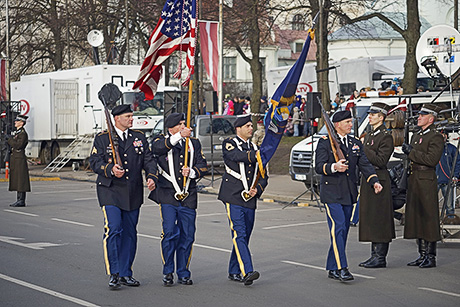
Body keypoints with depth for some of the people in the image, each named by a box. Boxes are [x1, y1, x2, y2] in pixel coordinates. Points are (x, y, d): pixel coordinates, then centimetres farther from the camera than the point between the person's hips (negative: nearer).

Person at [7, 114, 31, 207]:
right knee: (16, 179, 10)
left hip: (20, 159, -10)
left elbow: (18, 145, -21)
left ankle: (21, 201, -9)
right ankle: (19, 200, 12)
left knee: (20, 180, -9)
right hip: (14, 158, 10)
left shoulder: (23, 133, -12)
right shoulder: (16, 132, 19)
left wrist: (9, 139, -13)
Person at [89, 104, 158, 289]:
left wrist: (152, 177, -10)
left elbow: (149, 160, 9)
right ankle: (114, 274, -10)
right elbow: (94, 162, -4)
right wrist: (110, 170, -22)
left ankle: (125, 273, 17)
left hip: (133, 193, 4)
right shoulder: (102, 139, 2)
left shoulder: (139, 138, 12)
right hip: (110, 192, -4)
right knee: (113, 229, -15)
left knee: (130, 233, 7)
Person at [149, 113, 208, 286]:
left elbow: (203, 166, 9)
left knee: (187, 236, 4)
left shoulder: (194, 143, 14)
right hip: (168, 195, -3)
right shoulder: (163, 140, 4)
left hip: (188, 197, 3)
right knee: (170, 233, -12)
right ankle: (167, 272, 2)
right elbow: (157, 148, -21)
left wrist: (192, 172, -13)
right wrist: (179, 136, -29)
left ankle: (183, 273, 16)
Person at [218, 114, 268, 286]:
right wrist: (257, 155, -32)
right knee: (239, 234, -14)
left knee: (244, 236, 8)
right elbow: (238, 156, -21)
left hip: (250, 200, 6)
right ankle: (247, 272, -24)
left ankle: (234, 272, 19)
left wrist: (257, 190, -1)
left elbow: (263, 176, 17)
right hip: (233, 197, -6)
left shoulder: (255, 148, 18)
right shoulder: (229, 144, 2)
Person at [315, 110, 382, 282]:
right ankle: (341, 268, -16)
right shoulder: (325, 142, -3)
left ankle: (332, 269, 16)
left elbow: (365, 165, 7)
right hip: (331, 193, -6)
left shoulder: (355, 144, 14)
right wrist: (334, 167, -32)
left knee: (343, 231, 8)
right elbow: (319, 166, -12)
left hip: (349, 195, 6)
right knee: (338, 228, -15)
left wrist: (374, 181, -9)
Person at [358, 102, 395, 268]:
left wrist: (364, 150, -19)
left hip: (379, 179, -9)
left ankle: (381, 257, -3)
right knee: (370, 218, 11)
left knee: (379, 218, -7)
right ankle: (374, 255, 17)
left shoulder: (386, 136, -10)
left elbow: (381, 161, -19)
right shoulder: (368, 136, 18)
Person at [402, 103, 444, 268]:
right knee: (416, 217, 9)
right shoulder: (416, 136, 19)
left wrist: (411, 152, -16)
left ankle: (431, 257, -1)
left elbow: (431, 159, -20)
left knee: (428, 218, -5)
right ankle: (422, 255, 16)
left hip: (427, 181, -9)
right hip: (414, 180, 9)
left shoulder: (436, 137, -8)